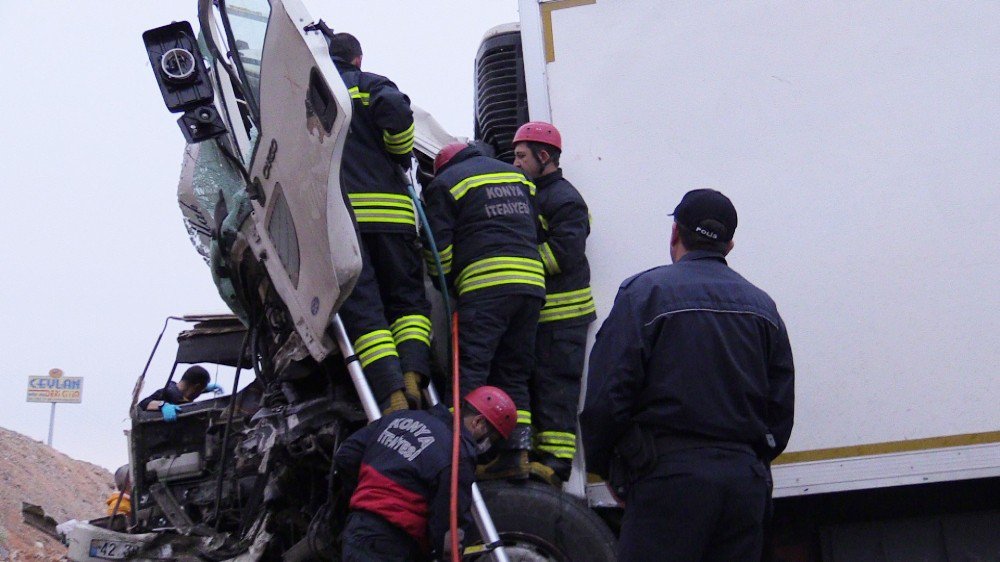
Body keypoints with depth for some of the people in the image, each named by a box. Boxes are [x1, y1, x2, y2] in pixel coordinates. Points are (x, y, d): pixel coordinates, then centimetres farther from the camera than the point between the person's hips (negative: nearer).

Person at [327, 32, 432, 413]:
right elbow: (396, 110, -9)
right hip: (388, 210, 0)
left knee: (361, 308, -4)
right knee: (407, 298, 10)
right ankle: (413, 376, -14)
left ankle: (392, 394, -20)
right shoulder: (370, 85, 12)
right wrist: (401, 156, 5)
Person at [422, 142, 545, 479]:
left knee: (470, 368, -8)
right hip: (531, 282, 6)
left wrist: (447, 286, 15)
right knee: (514, 372, 11)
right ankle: (517, 452, 7)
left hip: (484, 286, -6)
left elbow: (439, 247, 3)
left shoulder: (444, 184, 9)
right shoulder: (516, 175, 27)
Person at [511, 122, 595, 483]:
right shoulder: (530, 194, 22)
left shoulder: (564, 199, -10)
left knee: (554, 386, -10)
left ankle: (556, 460, -8)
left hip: (561, 315, -10)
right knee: (532, 382, 13)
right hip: (534, 311, 10)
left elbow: (563, 253, -21)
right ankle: (535, 453, 20)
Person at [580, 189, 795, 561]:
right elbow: (781, 409, 14)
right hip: (747, 482, 6)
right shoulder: (762, 305, 15)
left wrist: (600, 462, 5)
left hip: (670, 474, -5)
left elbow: (607, 395, -9)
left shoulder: (644, 292, -3)